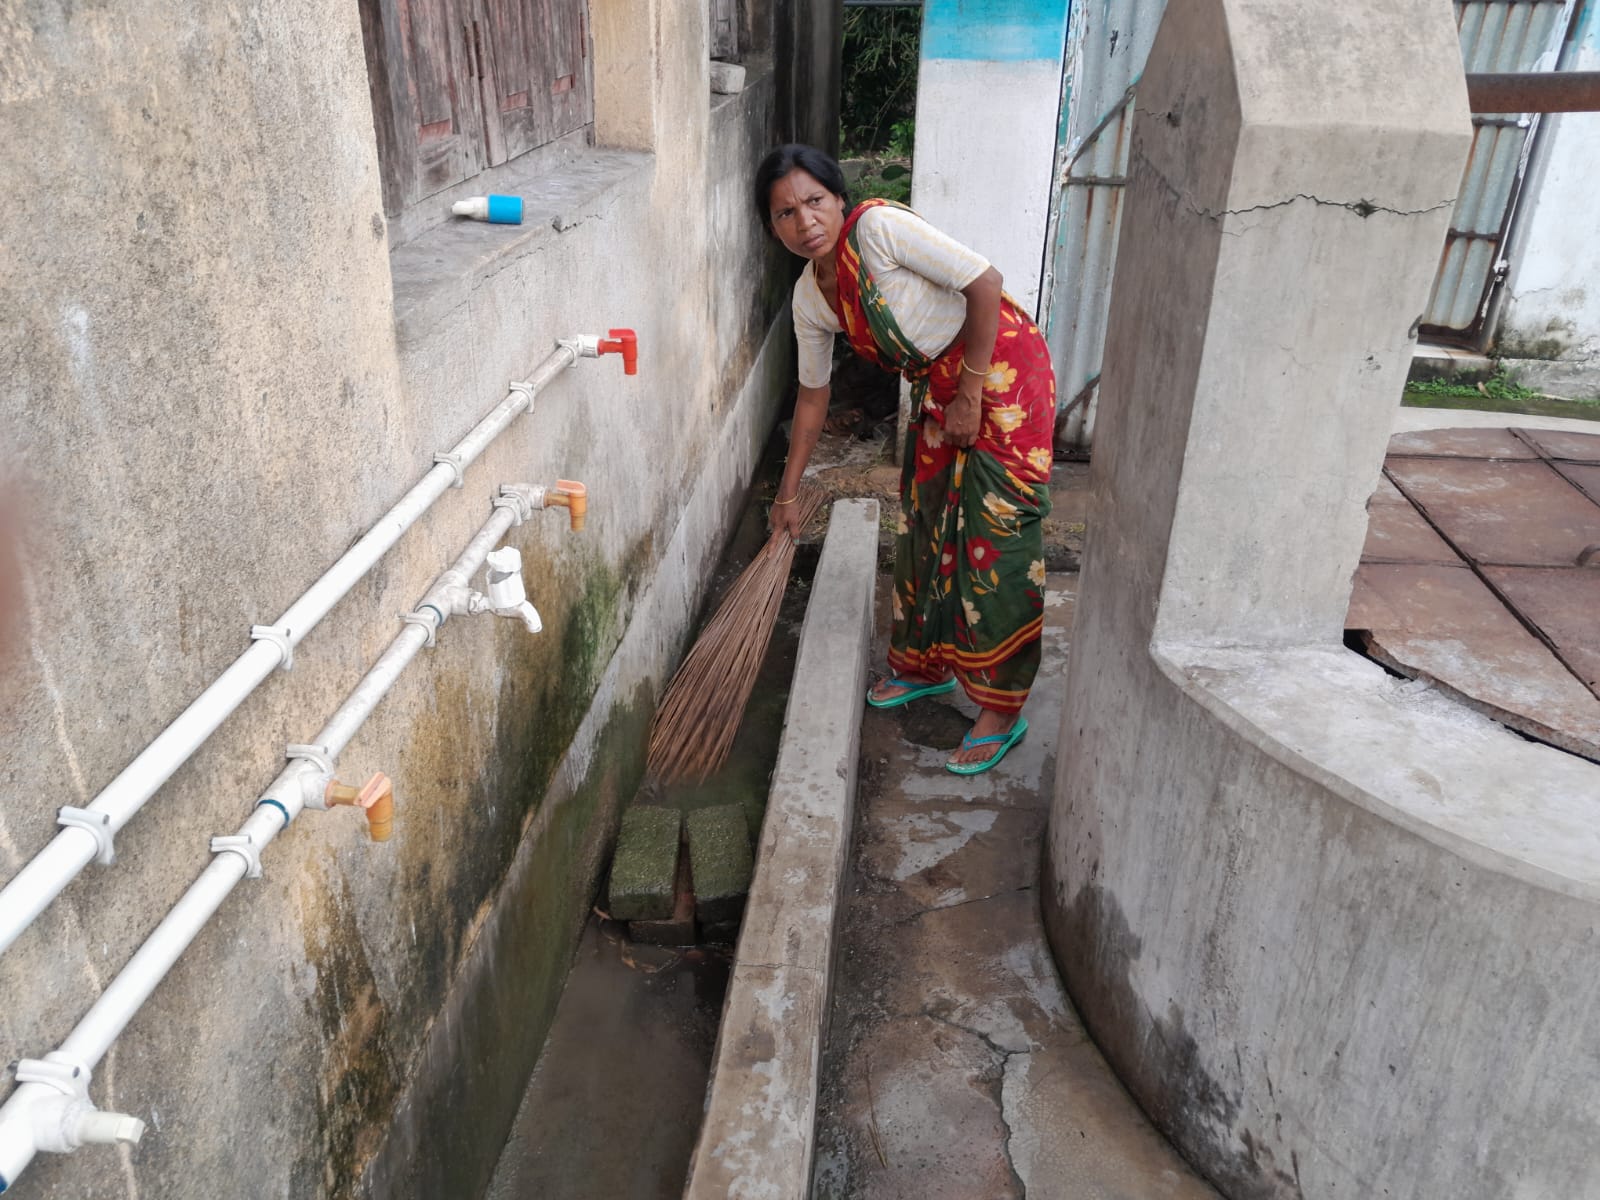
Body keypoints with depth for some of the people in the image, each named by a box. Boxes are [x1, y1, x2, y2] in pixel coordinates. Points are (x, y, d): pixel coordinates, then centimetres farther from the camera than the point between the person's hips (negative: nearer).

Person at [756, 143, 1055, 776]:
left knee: (995, 538, -7)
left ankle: (1002, 712, 3)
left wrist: (972, 393, -19)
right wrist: (787, 494, 15)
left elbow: (984, 283, -22)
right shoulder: (810, 298, 0)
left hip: (1000, 367, -7)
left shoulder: (878, 226, -22)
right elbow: (812, 396, 11)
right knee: (923, 522, 14)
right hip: (938, 385, 8)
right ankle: (927, 664, 35)